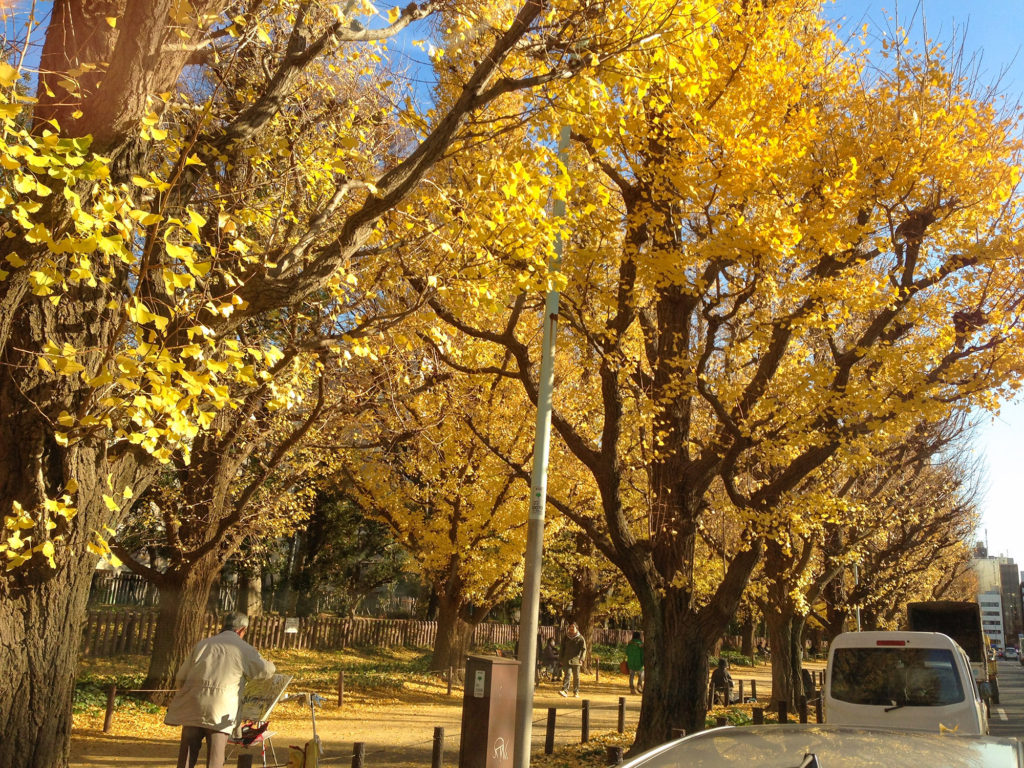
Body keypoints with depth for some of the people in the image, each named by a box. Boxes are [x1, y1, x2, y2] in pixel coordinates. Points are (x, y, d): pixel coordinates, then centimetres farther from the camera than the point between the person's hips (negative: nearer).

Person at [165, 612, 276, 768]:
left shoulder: (203, 644, 10)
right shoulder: (244, 649, 1)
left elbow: (180, 678, 10)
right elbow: (267, 670, 2)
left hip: (192, 708, 3)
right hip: (220, 713, -3)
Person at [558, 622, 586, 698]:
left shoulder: (580, 638, 2)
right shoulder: (565, 637, 11)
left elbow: (584, 649, -3)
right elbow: (562, 649, 15)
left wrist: (581, 658, -16)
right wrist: (560, 659, 11)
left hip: (576, 660, -1)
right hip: (567, 660, 1)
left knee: (576, 676, 5)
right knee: (567, 674, -12)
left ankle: (576, 692, 14)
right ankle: (565, 690, -21)